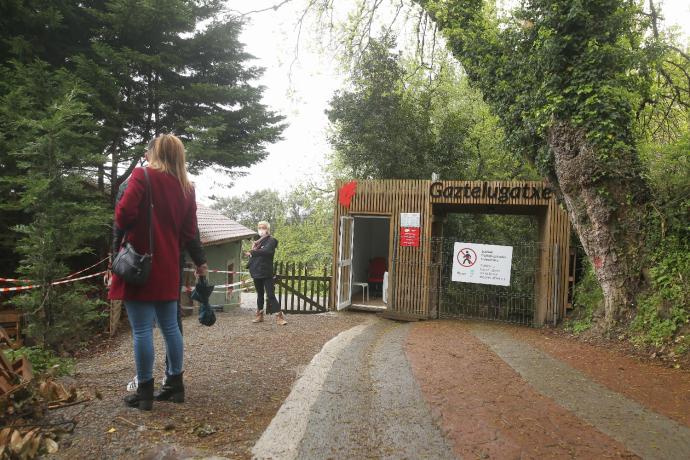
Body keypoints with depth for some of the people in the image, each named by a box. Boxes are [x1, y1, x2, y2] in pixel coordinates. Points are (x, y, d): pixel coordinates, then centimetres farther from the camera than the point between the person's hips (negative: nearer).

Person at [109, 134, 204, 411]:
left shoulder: (142, 176, -6)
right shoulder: (186, 188, 8)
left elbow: (125, 213, -15)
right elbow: (189, 232, 8)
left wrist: (125, 227, 6)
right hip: (168, 268, 5)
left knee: (142, 330, 1)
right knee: (170, 326, 16)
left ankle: (145, 392, 9)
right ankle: (176, 381, 27)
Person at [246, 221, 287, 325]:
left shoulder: (271, 240, -5)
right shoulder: (257, 242, 16)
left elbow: (266, 251, -25)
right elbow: (251, 255, 14)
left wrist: (252, 252, -26)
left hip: (266, 273, -6)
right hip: (256, 272, 6)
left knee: (271, 294, -10)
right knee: (259, 294, 15)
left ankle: (279, 316, -9)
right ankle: (259, 315, 24)